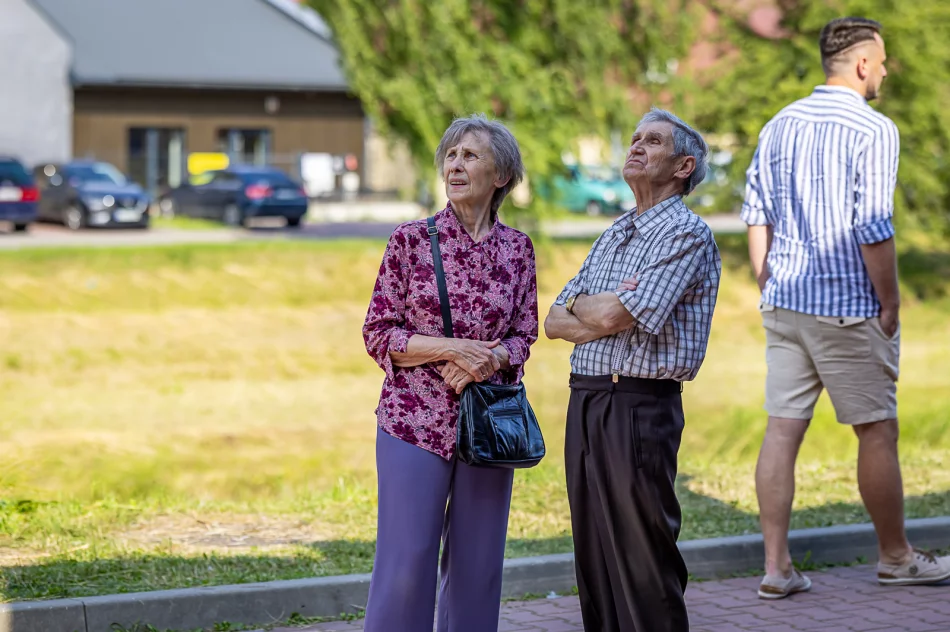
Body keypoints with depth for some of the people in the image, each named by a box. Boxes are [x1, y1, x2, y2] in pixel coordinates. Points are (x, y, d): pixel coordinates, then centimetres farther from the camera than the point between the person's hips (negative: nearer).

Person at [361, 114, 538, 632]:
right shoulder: (411, 240, -2)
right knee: (406, 561, -5)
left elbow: (523, 336, 10)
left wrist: (492, 359, -12)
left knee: (477, 563, 7)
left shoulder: (516, 248, 5)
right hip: (414, 419, -3)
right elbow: (378, 334, -3)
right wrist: (450, 348, -15)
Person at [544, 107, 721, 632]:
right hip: (585, 403, 8)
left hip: (638, 407, -8)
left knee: (643, 561, -4)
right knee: (594, 555, 11)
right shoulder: (613, 236, 19)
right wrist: (597, 319, -7)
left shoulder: (687, 234, -8)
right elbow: (555, 323, 14)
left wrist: (580, 305, 4)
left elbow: (613, 316, -18)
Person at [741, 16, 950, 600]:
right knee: (877, 432, 7)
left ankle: (776, 567, 4)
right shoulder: (874, 130, -12)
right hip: (848, 309, -7)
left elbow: (756, 211, 11)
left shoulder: (781, 125, 9)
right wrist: (890, 305, -8)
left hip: (785, 304, 7)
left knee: (783, 430, 5)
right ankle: (896, 556, 20)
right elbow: (873, 229, -17)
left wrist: (767, 283, 16)